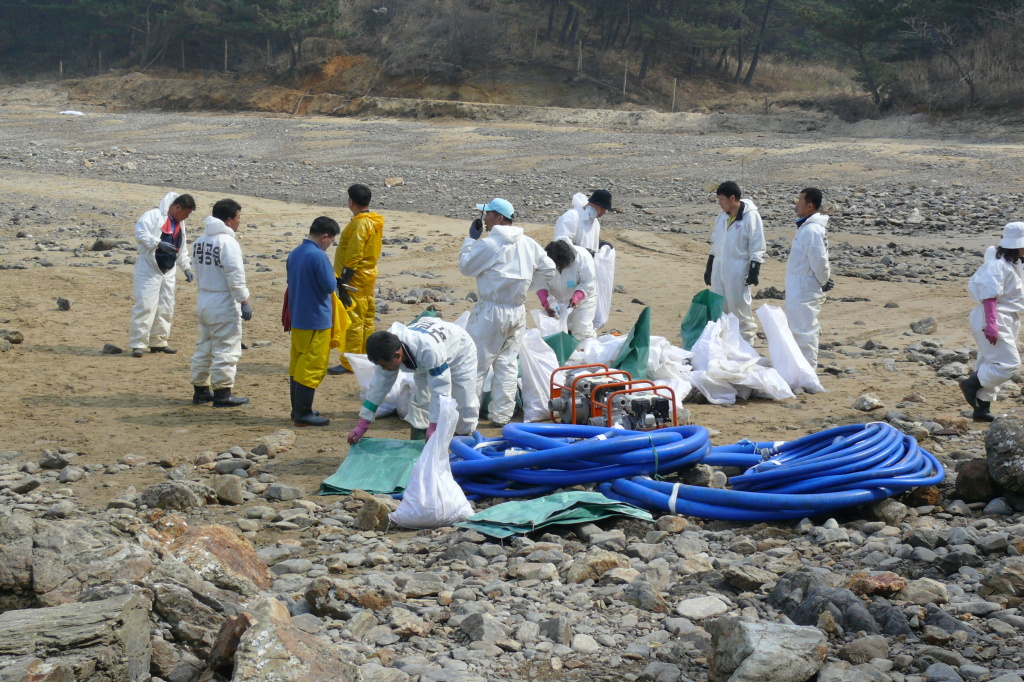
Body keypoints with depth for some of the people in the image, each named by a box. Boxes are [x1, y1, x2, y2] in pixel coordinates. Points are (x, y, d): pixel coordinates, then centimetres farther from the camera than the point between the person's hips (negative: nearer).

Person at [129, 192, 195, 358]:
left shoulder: (180, 224, 16)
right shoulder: (154, 216, -10)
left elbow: (182, 250, 25)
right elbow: (140, 232, -23)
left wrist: (186, 268, 16)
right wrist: (158, 243, -33)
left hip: (168, 271, 8)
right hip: (149, 269, -8)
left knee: (165, 308, 11)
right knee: (145, 305, -11)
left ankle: (158, 342, 22)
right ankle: (137, 344, -7)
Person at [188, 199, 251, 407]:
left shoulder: (200, 241, 8)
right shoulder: (227, 242, -17)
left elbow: (198, 273, 13)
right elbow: (235, 276, -21)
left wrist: (204, 291, 18)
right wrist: (244, 301, -16)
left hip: (203, 301, 9)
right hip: (224, 305, -9)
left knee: (204, 347, 17)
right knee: (226, 350, -1)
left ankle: (200, 390, 24)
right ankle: (222, 394, 2)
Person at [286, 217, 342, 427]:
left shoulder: (294, 254, 7)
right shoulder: (319, 256, -20)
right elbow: (330, 286, -18)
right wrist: (333, 277, 2)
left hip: (297, 320, 9)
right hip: (317, 321, -9)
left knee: (297, 365, 15)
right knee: (313, 367, -2)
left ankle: (297, 409, 22)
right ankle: (303, 414, 0)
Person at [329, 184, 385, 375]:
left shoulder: (359, 224, -18)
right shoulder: (375, 221, 10)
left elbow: (354, 256, -22)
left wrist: (343, 281, -20)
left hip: (355, 278, -10)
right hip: (369, 275, 10)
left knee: (352, 321, -6)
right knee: (366, 320, 15)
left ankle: (350, 364, -3)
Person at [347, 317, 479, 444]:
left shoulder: (430, 350, -48)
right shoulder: (388, 351, -27)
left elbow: (440, 389, -44)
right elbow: (378, 386, -18)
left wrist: (434, 427, -43)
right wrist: (362, 425, -18)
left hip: (461, 351, -6)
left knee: (465, 404, -9)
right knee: (420, 401, -3)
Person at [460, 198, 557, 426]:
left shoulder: (488, 244, -15)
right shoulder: (529, 244, 5)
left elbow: (465, 267, -3)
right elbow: (549, 272, 13)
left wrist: (471, 239, 5)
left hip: (491, 311, -6)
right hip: (518, 312, 6)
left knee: (475, 364, 2)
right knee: (508, 364, 13)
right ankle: (502, 414, 15)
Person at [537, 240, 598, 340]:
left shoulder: (582, 257, -28)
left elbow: (588, 283, -23)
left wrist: (576, 298, -36)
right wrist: (545, 303, -29)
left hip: (583, 297, -3)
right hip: (557, 300, 3)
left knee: (582, 332, -10)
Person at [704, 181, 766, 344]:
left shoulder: (751, 216, -11)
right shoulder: (722, 217, 10)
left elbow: (757, 247, -10)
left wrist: (754, 271, -14)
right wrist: (709, 267, 19)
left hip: (738, 270, -7)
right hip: (719, 268, 7)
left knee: (739, 306, -2)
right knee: (719, 306, 11)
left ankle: (746, 339, 11)